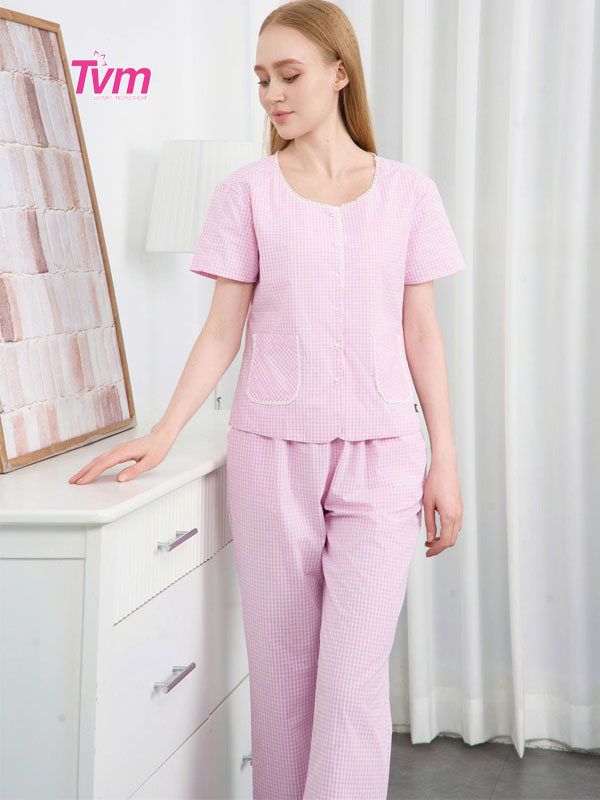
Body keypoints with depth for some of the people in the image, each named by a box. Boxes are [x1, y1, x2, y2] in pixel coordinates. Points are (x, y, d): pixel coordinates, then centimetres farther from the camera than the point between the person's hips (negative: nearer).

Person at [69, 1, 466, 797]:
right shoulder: (247, 193, 3)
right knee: (280, 669, 6)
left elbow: (421, 333, 6)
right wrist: (164, 432, -10)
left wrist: (444, 459, 2)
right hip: (271, 452, 1)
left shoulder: (407, 193, 4)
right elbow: (223, 328, 1)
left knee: (353, 678, -7)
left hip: (379, 455, 0)